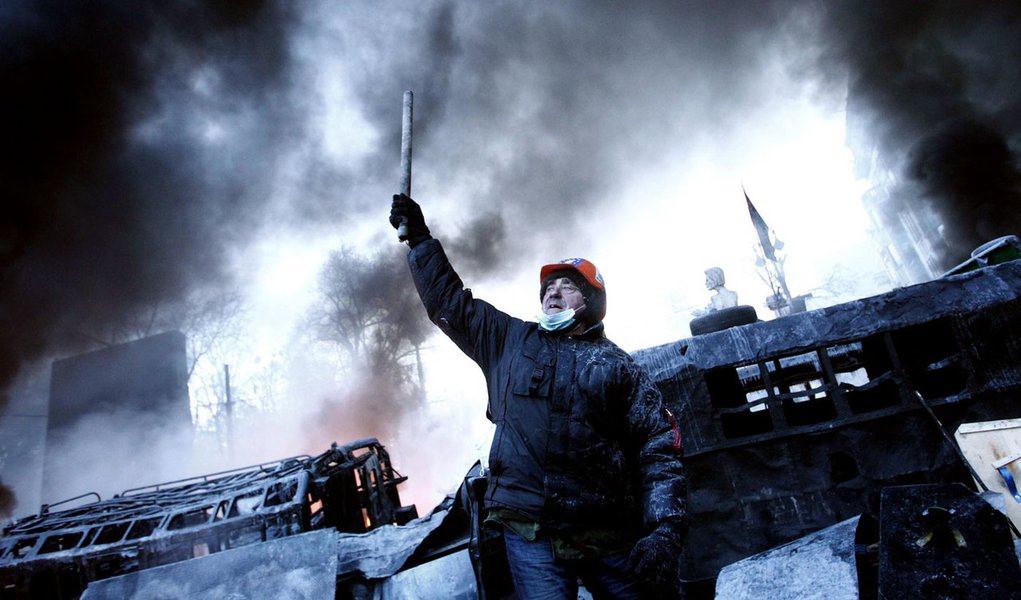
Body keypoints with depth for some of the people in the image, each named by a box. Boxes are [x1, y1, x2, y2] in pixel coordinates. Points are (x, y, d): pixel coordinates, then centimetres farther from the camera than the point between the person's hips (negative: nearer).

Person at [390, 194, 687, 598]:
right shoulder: (511, 341, 16)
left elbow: (659, 452, 0)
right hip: (529, 531, 1)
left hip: (611, 538, 0)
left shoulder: (619, 367, 9)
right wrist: (419, 239, 22)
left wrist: (665, 530, -13)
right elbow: (449, 301, 23)